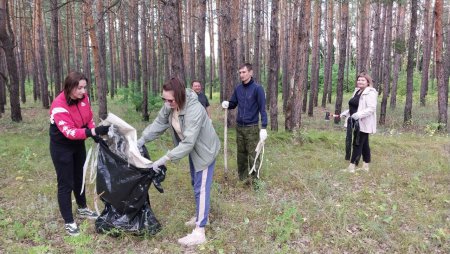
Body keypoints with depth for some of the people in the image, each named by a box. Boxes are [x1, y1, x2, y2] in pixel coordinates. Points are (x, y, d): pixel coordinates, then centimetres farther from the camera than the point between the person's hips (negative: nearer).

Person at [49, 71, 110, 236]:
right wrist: (93, 131, -46)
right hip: (61, 147, -6)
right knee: (66, 183, 1)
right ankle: (68, 222, 14)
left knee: (79, 177, 21)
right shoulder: (59, 106, -30)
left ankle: (82, 209, 41)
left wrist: (95, 134, -11)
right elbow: (69, 131, -37)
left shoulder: (83, 98, -11)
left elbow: (89, 118, 3)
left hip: (78, 144, 7)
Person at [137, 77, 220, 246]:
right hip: (193, 149, 9)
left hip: (205, 149, -8)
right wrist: (142, 140, -11)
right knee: (196, 185, 21)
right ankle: (201, 216, 39)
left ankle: (199, 233, -1)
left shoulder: (194, 110, -38)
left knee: (201, 189, -7)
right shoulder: (170, 105, -14)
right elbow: (158, 123, -3)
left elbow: (188, 143, -40)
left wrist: (164, 160, -40)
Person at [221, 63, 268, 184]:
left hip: (252, 127, -5)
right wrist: (227, 104, -9)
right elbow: (233, 104, 16)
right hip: (239, 126, 5)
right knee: (241, 153, 14)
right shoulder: (238, 88, 7)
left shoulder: (257, 88, -10)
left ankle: (255, 179, 14)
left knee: (252, 154, 0)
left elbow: (262, 109, -14)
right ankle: (242, 177, 27)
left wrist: (263, 127, -22)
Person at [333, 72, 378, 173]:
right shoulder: (357, 91, 14)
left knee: (357, 144, -6)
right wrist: (342, 115, 16)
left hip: (364, 123, -8)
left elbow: (371, 109, -23)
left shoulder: (370, 93, -13)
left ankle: (352, 166, -2)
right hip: (357, 123, 8)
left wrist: (357, 115, -31)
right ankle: (366, 165, 24)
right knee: (364, 144, 15)